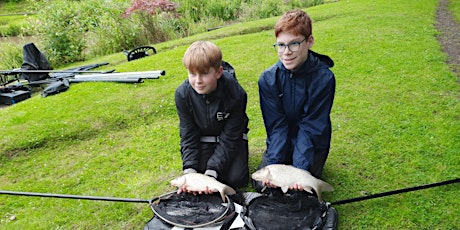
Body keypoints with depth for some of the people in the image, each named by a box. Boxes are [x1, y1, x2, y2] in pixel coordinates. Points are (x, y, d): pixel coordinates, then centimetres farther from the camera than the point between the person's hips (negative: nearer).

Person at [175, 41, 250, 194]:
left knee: (237, 179, -17)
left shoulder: (235, 93, -29)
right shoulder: (182, 94, -22)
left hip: (232, 137, -2)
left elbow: (229, 137, -22)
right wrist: (189, 169, -23)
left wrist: (212, 170, -29)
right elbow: (188, 135, -13)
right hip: (203, 138, 2)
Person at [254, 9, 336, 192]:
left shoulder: (324, 78, -21)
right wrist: (273, 165, -26)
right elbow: (276, 126, -15)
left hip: (313, 145, -2)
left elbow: (310, 127, -21)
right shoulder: (267, 79, -15)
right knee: (261, 184, -7)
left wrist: (300, 168, -30)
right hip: (279, 143, 2)